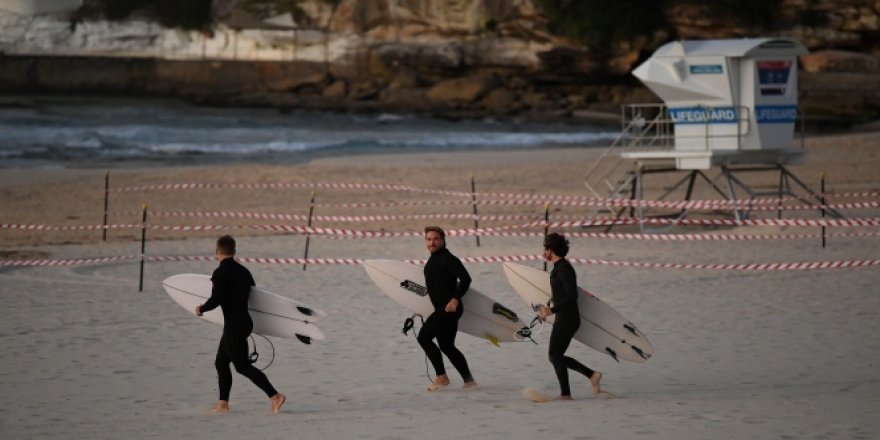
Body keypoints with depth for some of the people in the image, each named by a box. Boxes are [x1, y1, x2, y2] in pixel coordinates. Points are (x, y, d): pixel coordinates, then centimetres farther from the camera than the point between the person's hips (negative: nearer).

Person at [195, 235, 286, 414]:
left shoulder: (221, 273, -15)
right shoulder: (243, 271, 10)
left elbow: (216, 300, -23)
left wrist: (201, 309, -5)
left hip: (234, 325, -9)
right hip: (245, 321, 9)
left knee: (242, 365, -6)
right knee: (221, 363, 17)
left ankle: (275, 396, -15)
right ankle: (223, 404, 17)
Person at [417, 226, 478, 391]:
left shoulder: (448, 259, -13)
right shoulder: (433, 260, 16)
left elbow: (465, 278, -21)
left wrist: (455, 299, -28)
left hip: (449, 308, -10)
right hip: (442, 309, 10)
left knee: (424, 337, -13)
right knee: (447, 345, 12)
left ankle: (441, 377, -10)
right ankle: (468, 380, 16)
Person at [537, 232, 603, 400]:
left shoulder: (563, 269, -16)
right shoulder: (559, 268, 16)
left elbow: (572, 295, -26)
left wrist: (553, 310, -29)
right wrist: (548, 310, 26)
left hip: (566, 319, -10)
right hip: (564, 319, 10)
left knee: (555, 356, -5)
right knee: (556, 357, 13)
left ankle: (565, 394, -3)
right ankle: (592, 375, 10)